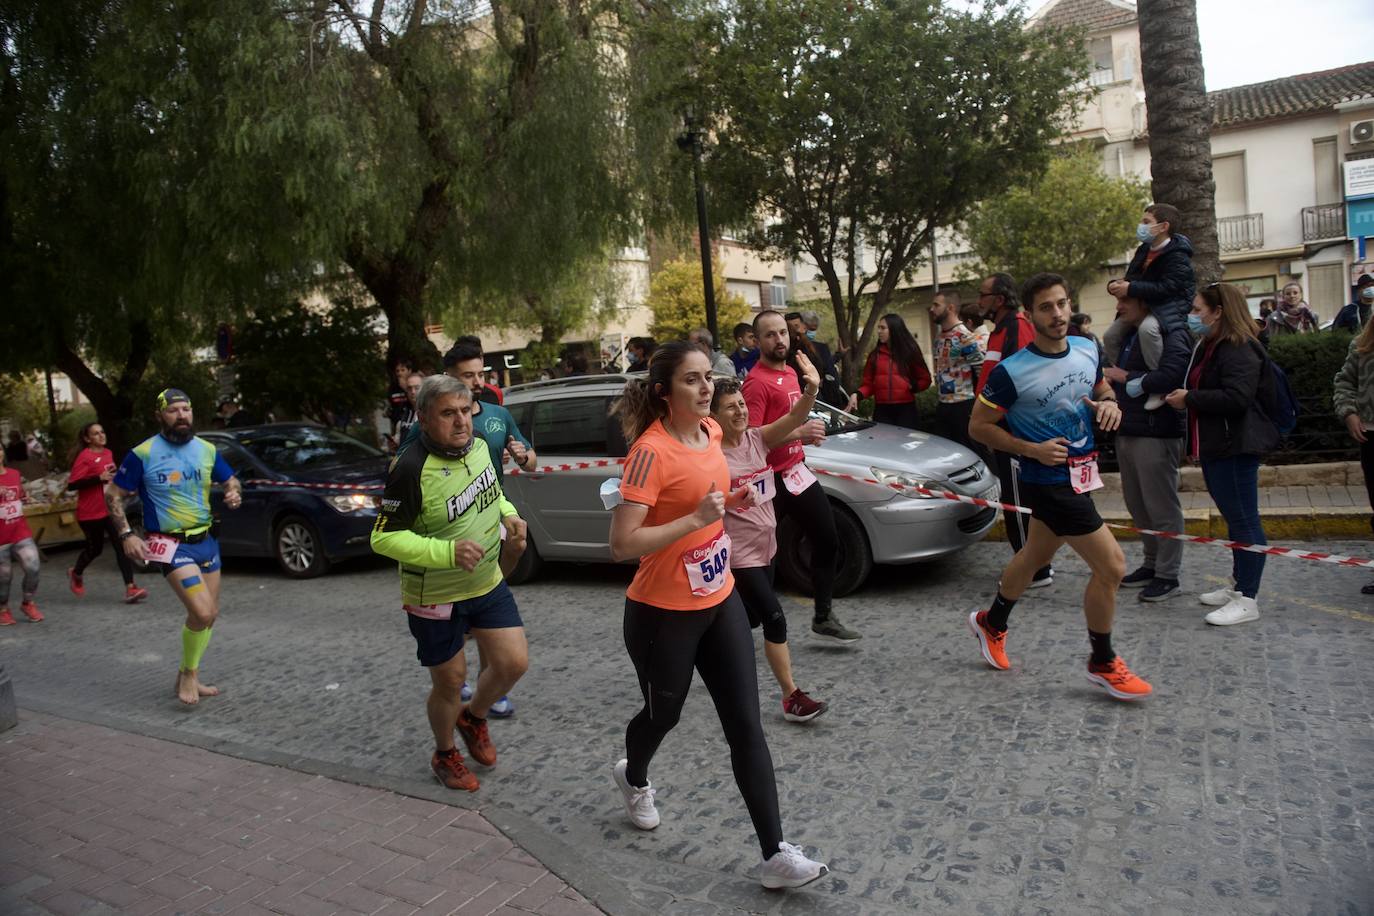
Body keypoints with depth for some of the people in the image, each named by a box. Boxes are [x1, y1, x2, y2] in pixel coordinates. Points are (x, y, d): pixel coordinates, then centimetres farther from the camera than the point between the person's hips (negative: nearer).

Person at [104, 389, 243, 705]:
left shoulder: (207, 449, 3)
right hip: (170, 545, -6)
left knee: (209, 614, 12)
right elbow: (113, 495, -2)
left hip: (206, 541, 6)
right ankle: (188, 674, 6)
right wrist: (126, 535, -12)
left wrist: (235, 494, -8)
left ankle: (189, 677, 30)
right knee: (202, 613, -18)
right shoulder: (143, 454, -9)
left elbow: (231, 481, 16)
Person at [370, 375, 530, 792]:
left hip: (488, 583, 6)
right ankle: (444, 755, 38)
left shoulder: (478, 447, -4)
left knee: (514, 663, 3)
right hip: (434, 598, -6)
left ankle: (474, 716, 35)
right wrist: (448, 551, -33)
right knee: (450, 681, 8)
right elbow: (383, 538, -22)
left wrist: (508, 514, -4)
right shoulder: (411, 468, -26)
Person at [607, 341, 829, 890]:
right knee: (664, 714, 19)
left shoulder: (710, 431, 0)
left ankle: (775, 855, 11)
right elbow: (621, 544, -27)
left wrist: (729, 500, 3)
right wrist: (696, 519, -30)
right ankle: (633, 778, 53)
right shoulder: (651, 450, -23)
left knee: (746, 726, 3)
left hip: (719, 600, 6)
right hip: (662, 614, -6)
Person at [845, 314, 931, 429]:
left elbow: (925, 380, 8)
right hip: (882, 410, 2)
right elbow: (868, 384, 8)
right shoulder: (875, 355, 8)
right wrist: (857, 395, -11)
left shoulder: (910, 351, 4)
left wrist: (912, 386, -11)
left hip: (905, 409, -1)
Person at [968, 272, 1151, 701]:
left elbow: (1102, 388, 19)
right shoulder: (1012, 371, -19)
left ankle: (992, 623, 45)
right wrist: (1033, 449, -20)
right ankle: (1103, 663, 11)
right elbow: (979, 426, -11)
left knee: (1035, 556, 22)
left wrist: (1109, 404, -5)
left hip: (1080, 473, 8)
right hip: (1048, 482, -7)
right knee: (1111, 564, -9)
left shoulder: (1088, 349, 0)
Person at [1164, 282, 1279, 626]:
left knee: (1243, 520, -6)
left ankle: (1247, 600, -2)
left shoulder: (1239, 350, -16)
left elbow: (1237, 398, -28)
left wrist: (1189, 399, -19)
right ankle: (1238, 585, 27)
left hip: (1236, 449, -11)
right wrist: (1183, 396, 13)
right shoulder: (1207, 347, 17)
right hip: (1214, 447, 11)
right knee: (1234, 519, 17)